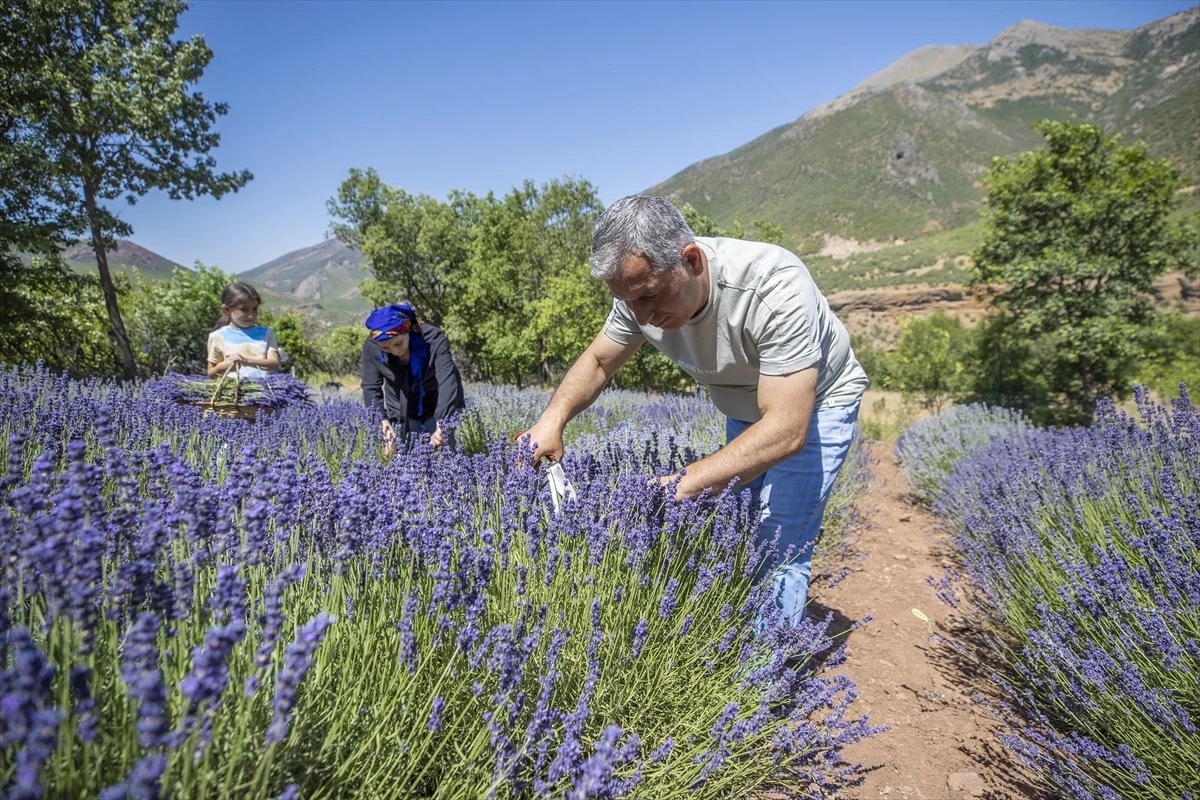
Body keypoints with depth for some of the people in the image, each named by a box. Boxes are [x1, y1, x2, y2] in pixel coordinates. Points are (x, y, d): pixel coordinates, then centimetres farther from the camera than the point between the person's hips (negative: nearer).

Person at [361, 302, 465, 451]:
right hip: (401, 412, 2)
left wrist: (441, 425, -49)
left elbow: (448, 381, -37)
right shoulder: (371, 347, -19)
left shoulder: (434, 339, -29)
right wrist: (382, 420, -34)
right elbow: (370, 387, -17)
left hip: (439, 408, -2)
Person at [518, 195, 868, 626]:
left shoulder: (775, 287, -39)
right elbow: (597, 361, -5)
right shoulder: (643, 290, -20)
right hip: (743, 410, 6)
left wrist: (683, 484, -48)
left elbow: (787, 429, -41)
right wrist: (552, 419, -25)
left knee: (777, 552, -13)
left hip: (814, 404, -5)